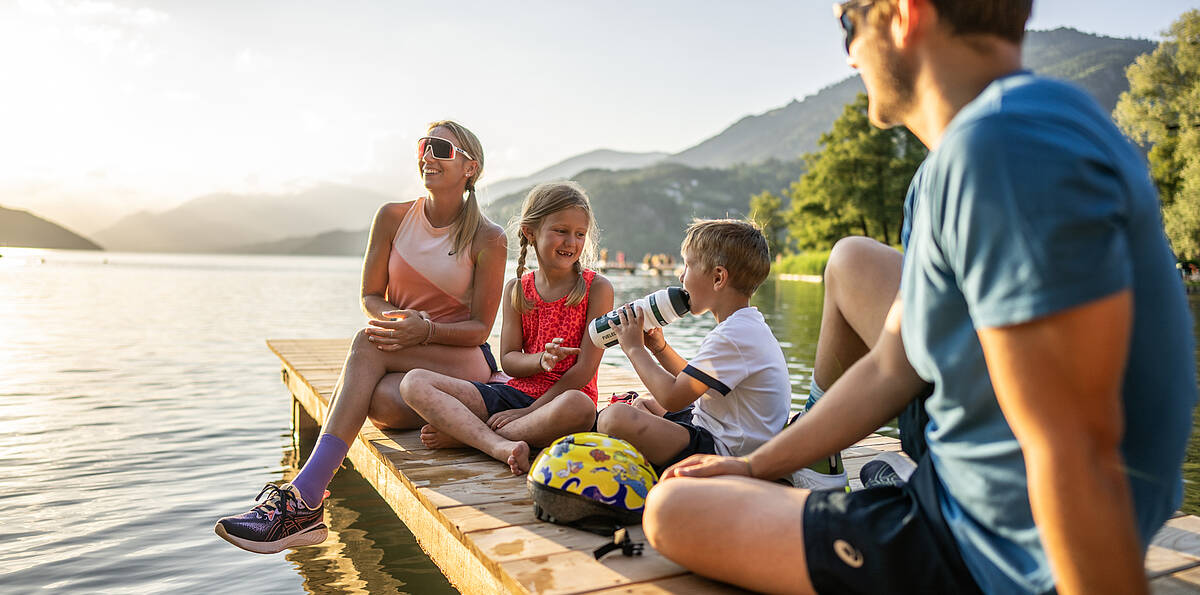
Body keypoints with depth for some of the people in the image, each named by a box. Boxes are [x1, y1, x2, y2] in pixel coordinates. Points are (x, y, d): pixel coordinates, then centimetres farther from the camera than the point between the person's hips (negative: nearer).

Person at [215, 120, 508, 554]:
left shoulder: (488, 240, -5)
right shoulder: (393, 217, 5)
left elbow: (480, 327, -6)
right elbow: (371, 296, 6)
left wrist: (426, 330, -26)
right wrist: (393, 319, -18)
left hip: (465, 362, -3)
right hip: (400, 364, 3)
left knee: (369, 344, -33)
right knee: (381, 400, -36)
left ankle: (303, 494, -40)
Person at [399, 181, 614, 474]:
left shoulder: (597, 288, -3)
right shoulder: (517, 289, 9)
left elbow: (585, 368, -9)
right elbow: (508, 360, 5)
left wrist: (530, 411, -13)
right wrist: (540, 360, -19)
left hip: (561, 398, -4)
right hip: (514, 393, 4)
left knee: (579, 406, -42)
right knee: (415, 383, -12)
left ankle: (461, 434, -25)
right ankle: (501, 446, -35)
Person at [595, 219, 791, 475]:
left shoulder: (733, 335, -23)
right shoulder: (747, 325, 12)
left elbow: (673, 397, -24)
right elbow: (694, 382, 22)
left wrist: (635, 349, -10)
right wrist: (659, 348, 10)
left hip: (723, 452, -11)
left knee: (615, 417, -28)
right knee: (642, 404, 30)